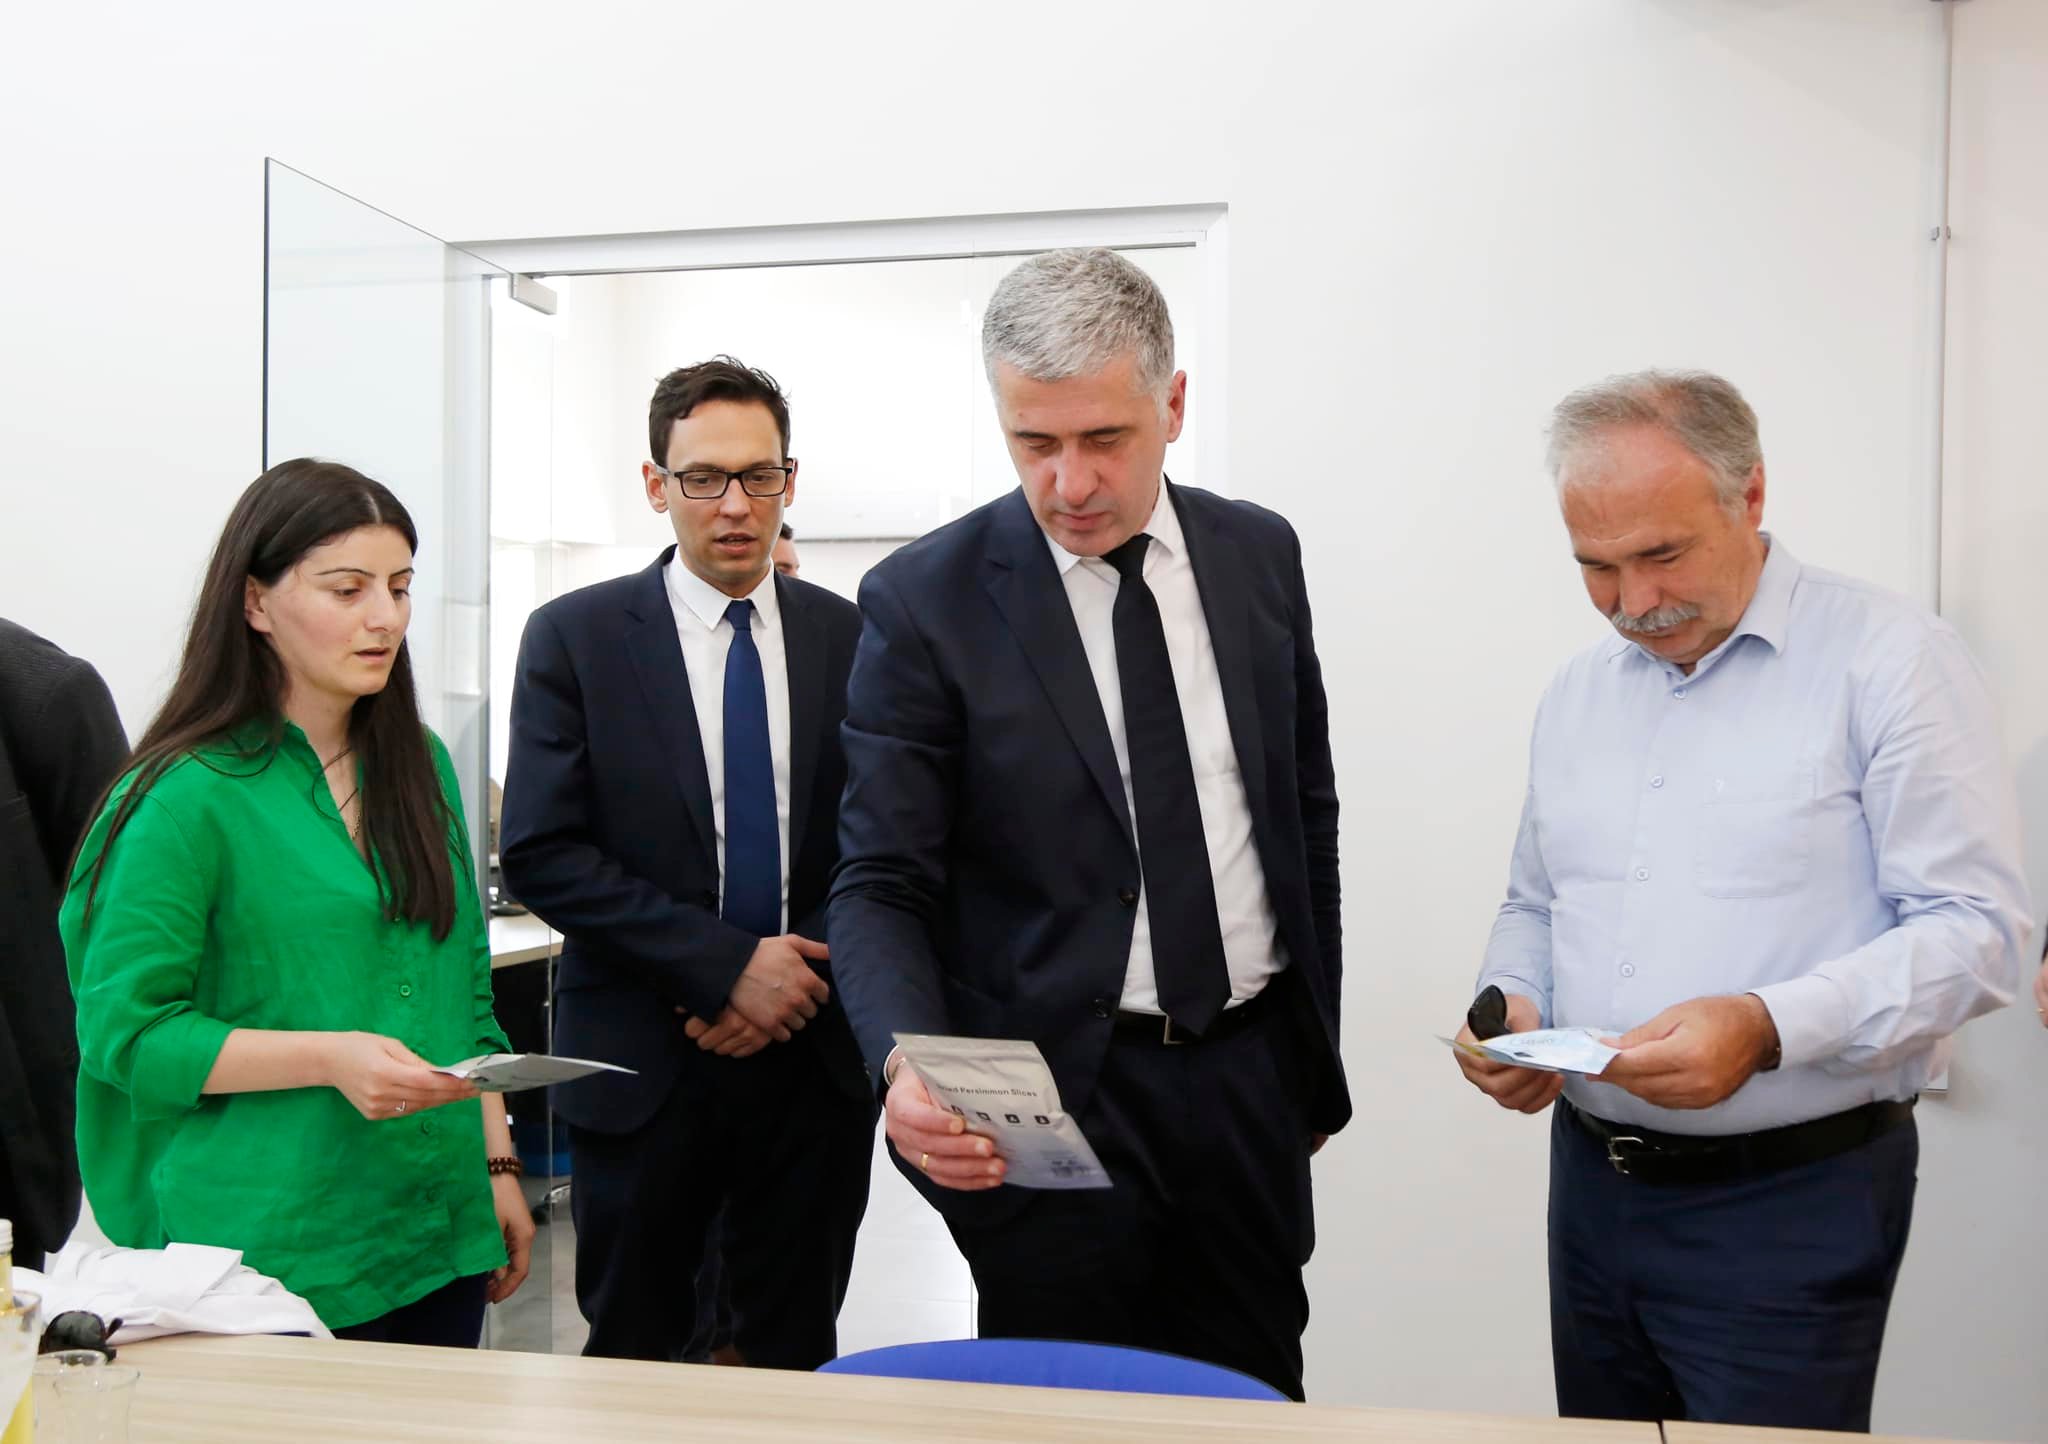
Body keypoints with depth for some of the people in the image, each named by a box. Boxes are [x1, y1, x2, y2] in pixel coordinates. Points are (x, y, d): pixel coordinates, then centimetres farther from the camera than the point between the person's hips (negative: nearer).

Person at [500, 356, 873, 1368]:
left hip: (816, 1054, 2)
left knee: (797, 1358, 14)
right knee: (632, 1358, 13)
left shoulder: (852, 639, 3)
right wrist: (725, 966, -16)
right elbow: (541, 856, -10)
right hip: (643, 1061, -1)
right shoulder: (575, 636, -3)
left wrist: (803, 978, -11)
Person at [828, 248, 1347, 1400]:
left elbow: (1307, 816, 11)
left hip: (1248, 1077, 4)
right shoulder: (927, 599, -10)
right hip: (1052, 1095, -4)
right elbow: (882, 886, -10)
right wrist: (910, 1062, -28)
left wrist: (1316, 1056, 13)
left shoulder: (1260, 554, 3)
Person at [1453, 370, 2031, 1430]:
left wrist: (1766, 1027, -26)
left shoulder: (1888, 658, -9)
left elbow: (1976, 928, -14)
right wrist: (1509, 1004, -2)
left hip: (1791, 1204, -5)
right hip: (1593, 1182, 6)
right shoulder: (1578, 691, 10)